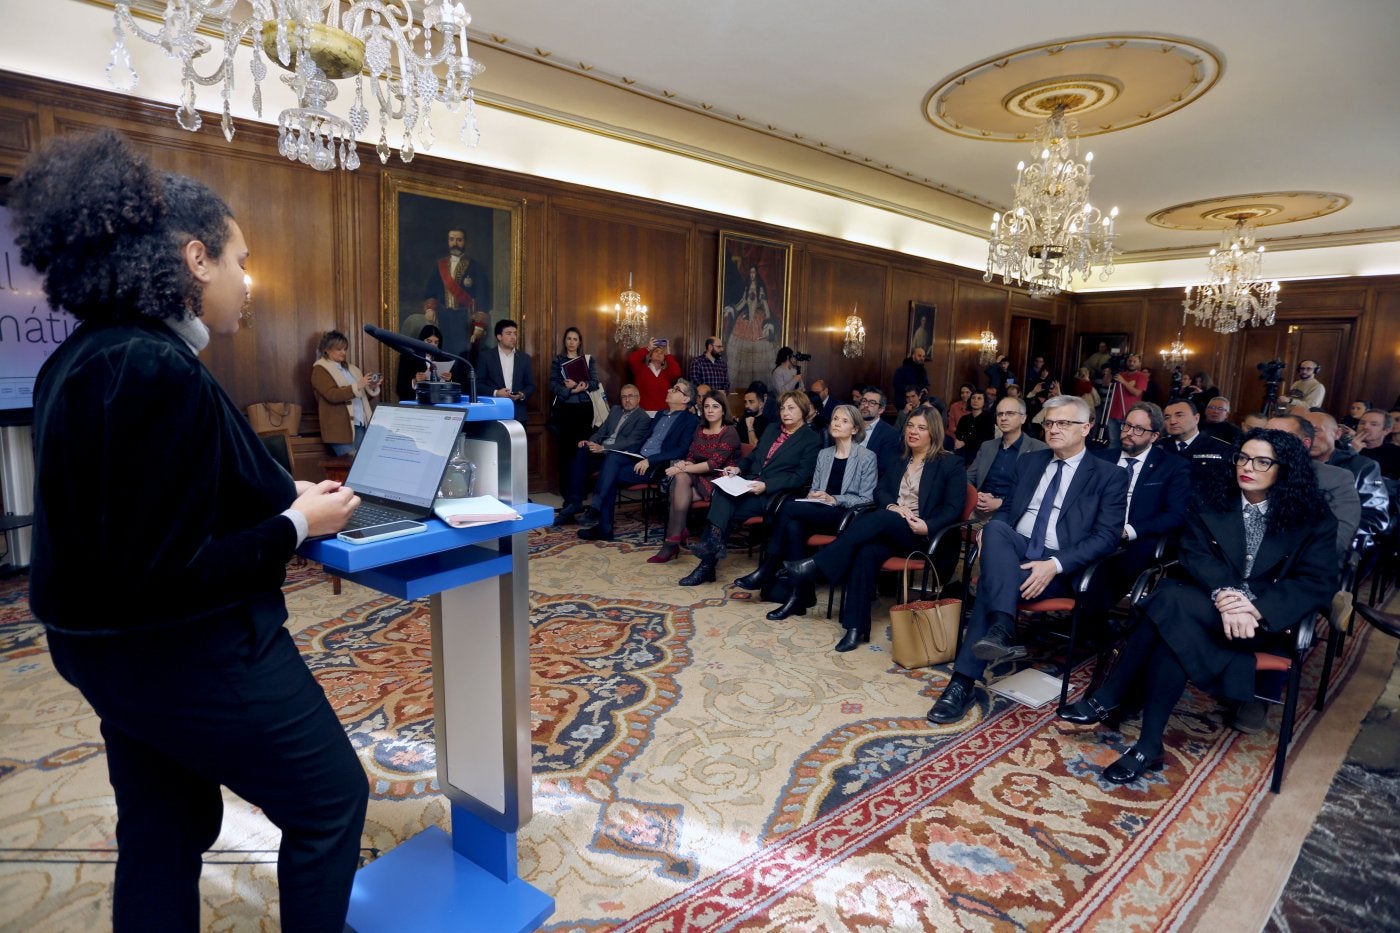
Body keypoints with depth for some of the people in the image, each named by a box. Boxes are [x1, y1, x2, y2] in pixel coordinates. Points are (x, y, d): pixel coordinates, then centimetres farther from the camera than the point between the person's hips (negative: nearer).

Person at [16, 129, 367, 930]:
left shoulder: (89, 355, 5)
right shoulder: (156, 371, -27)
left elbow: (148, 512, 9)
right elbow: (167, 571, -28)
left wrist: (281, 499, 3)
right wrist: (297, 526, -16)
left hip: (119, 645, 10)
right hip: (190, 652, -10)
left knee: (162, 837, 24)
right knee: (331, 801, 11)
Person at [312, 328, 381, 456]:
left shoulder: (351, 368, 20)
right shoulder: (320, 370, 1)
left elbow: (363, 396, 21)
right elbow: (332, 395, -15)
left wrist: (372, 388, -1)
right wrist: (357, 386, -23)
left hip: (360, 425, 6)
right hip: (340, 428, -6)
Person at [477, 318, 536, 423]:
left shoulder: (525, 357, 11)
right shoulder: (486, 356, 4)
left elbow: (531, 385, 11)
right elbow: (478, 383, 2)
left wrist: (522, 395, -9)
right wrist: (495, 393, -14)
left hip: (518, 414, 2)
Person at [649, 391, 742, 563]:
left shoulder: (729, 432, -6)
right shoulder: (700, 430, 15)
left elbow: (714, 464, -17)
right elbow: (690, 456, 13)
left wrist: (683, 469, -19)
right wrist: (684, 464, -13)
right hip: (697, 477, 5)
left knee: (679, 484, -27)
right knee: (680, 479, -28)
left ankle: (672, 542, -19)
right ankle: (673, 542, -26)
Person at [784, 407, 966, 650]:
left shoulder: (950, 464, 6)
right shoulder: (899, 459, 22)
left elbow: (954, 508, -2)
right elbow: (880, 491, 14)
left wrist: (928, 527, -20)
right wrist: (893, 507, -9)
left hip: (921, 534, -4)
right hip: (887, 529, 4)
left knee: (878, 519, -35)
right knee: (867, 551, -32)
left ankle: (814, 566, -35)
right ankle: (855, 627, -33)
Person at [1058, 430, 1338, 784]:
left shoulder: (1313, 517, 0)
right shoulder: (1212, 497, 7)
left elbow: (1318, 584, -7)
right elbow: (1193, 554, -4)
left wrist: (1255, 606, -25)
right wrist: (1224, 594, -25)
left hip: (1267, 617, -3)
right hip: (1209, 603, 3)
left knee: (1170, 599, -33)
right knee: (1173, 622, -35)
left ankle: (1109, 700, -26)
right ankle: (1150, 744, -25)